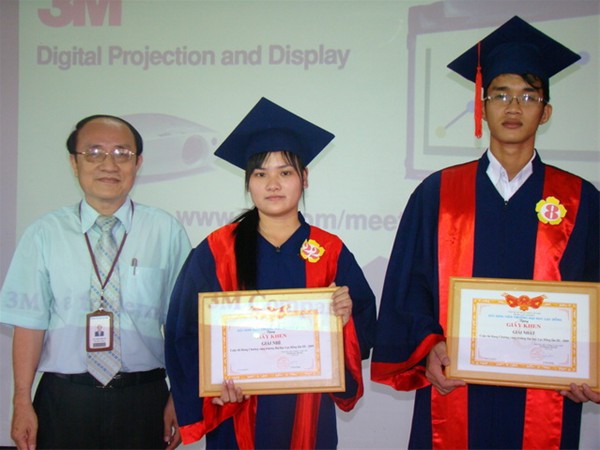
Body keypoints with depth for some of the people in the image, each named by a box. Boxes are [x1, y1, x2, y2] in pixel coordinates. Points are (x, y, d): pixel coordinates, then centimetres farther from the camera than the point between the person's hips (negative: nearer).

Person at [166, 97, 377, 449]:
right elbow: (186, 331, -5)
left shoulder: (331, 252, 0)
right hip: (239, 418, -1)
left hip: (308, 415, 1)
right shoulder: (217, 251, -3)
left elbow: (365, 331, 1)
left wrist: (347, 318, -20)